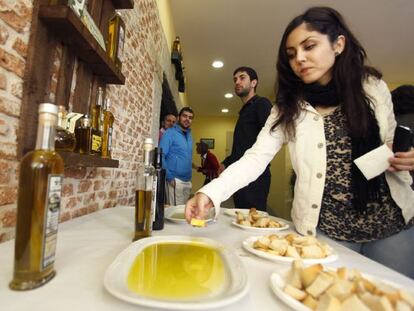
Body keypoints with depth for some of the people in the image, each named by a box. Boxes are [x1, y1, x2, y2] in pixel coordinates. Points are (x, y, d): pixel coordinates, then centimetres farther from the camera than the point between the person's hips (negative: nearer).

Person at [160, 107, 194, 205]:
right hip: (175, 180, -6)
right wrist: (169, 177, -16)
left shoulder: (189, 135, 13)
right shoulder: (170, 133, -7)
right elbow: (160, 156, -13)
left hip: (188, 181, 7)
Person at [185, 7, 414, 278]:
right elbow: (255, 158, -16)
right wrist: (210, 193, -29)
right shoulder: (289, 108, -5)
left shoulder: (374, 87, 0)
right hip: (324, 227, -2)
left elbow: (390, 141, 14)